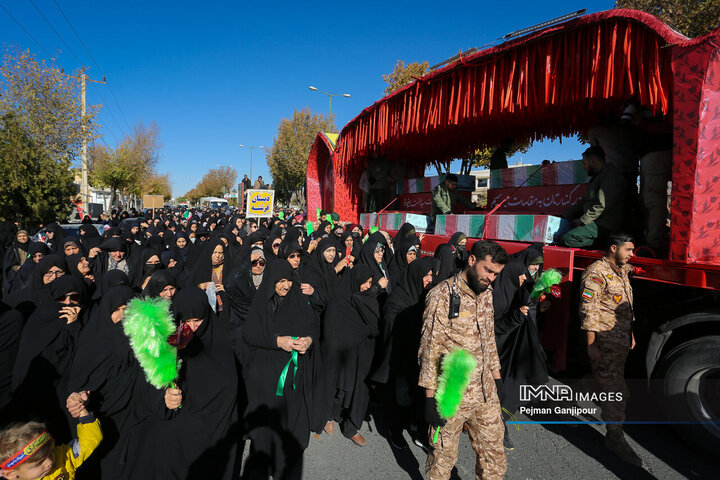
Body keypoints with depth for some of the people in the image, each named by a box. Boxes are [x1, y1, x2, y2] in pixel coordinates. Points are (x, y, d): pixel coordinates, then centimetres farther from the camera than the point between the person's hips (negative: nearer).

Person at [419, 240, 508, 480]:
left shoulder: (486, 294, 5)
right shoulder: (442, 296, -17)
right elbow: (430, 350, -16)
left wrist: (497, 380, 15)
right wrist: (431, 397, -15)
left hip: (486, 393, 6)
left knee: (494, 456, 18)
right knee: (444, 455, 12)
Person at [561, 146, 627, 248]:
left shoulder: (610, 175, -13)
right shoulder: (596, 177, 21)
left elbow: (601, 205, -23)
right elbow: (584, 202, 23)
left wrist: (582, 221, -17)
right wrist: (565, 216, 13)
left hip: (604, 226, -11)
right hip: (593, 221, 11)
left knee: (567, 239, -25)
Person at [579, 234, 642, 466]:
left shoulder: (622, 272, 14)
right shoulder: (596, 273, -16)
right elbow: (588, 311, -19)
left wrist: (631, 334, 20)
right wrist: (591, 344, -19)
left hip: (622, 340, 9)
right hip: (605, 340, -9)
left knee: (614, 382, 20)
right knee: (614, 388, -3)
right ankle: (615, 436, 7)